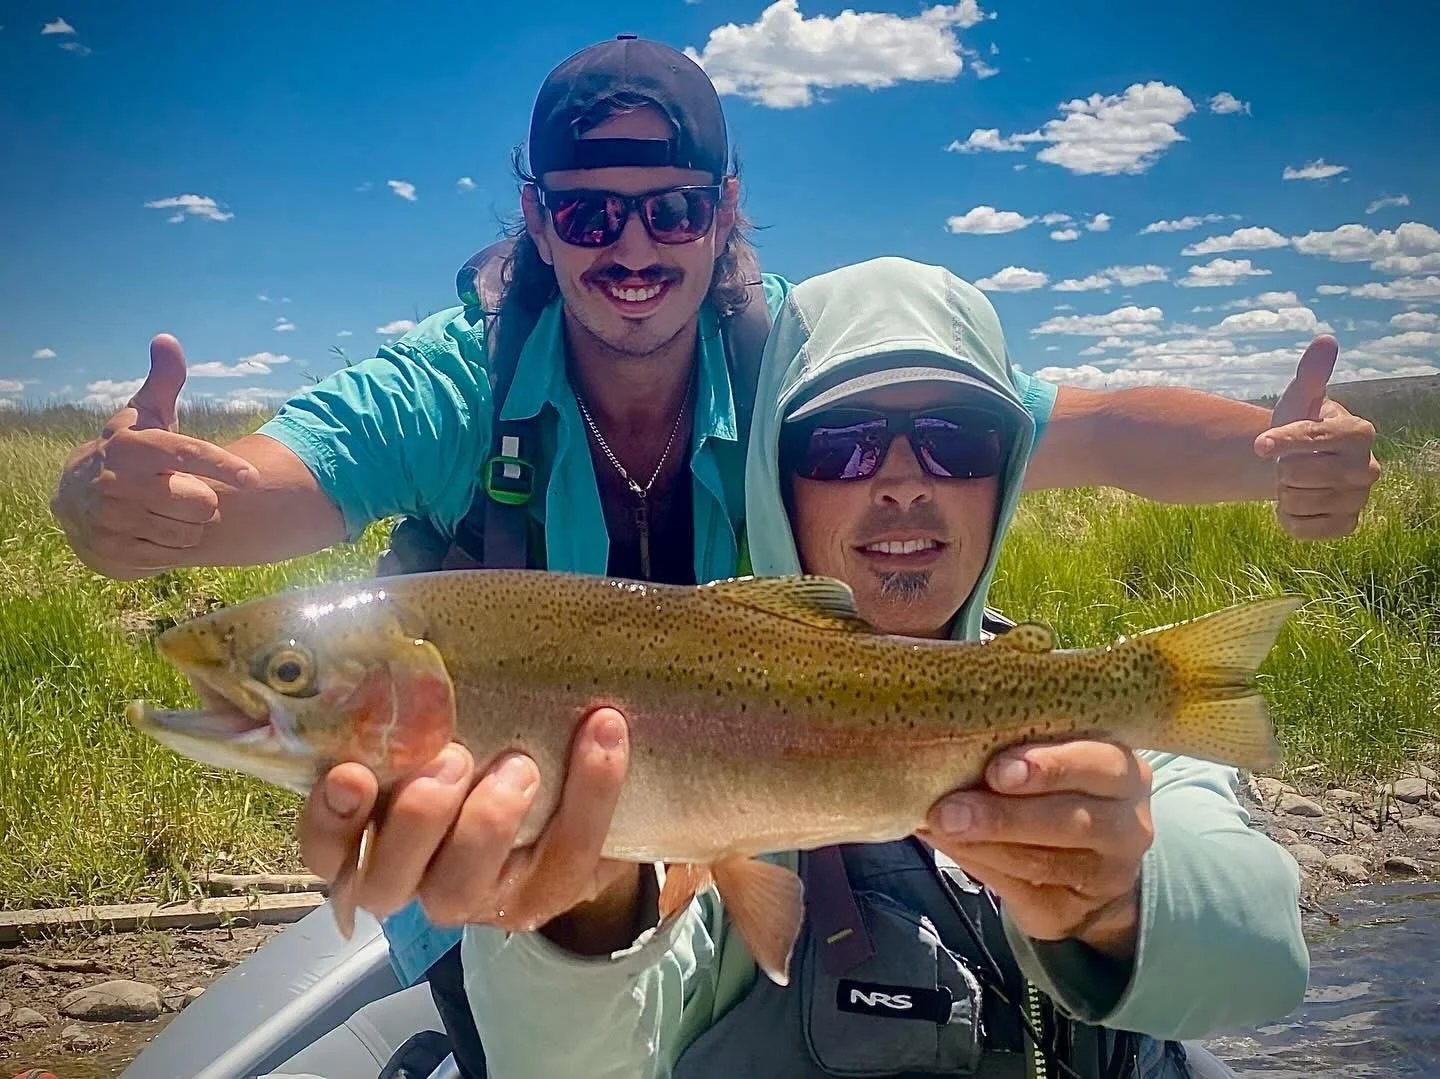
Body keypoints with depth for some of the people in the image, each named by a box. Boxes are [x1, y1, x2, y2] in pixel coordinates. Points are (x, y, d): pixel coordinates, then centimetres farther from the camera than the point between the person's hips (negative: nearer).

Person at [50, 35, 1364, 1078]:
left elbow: (1094, 428, -24)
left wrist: (1273, 452, -43)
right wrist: (127, 501, -58)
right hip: (488, 855, 0)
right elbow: (261, 487, -36)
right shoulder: (451, 388, -21)